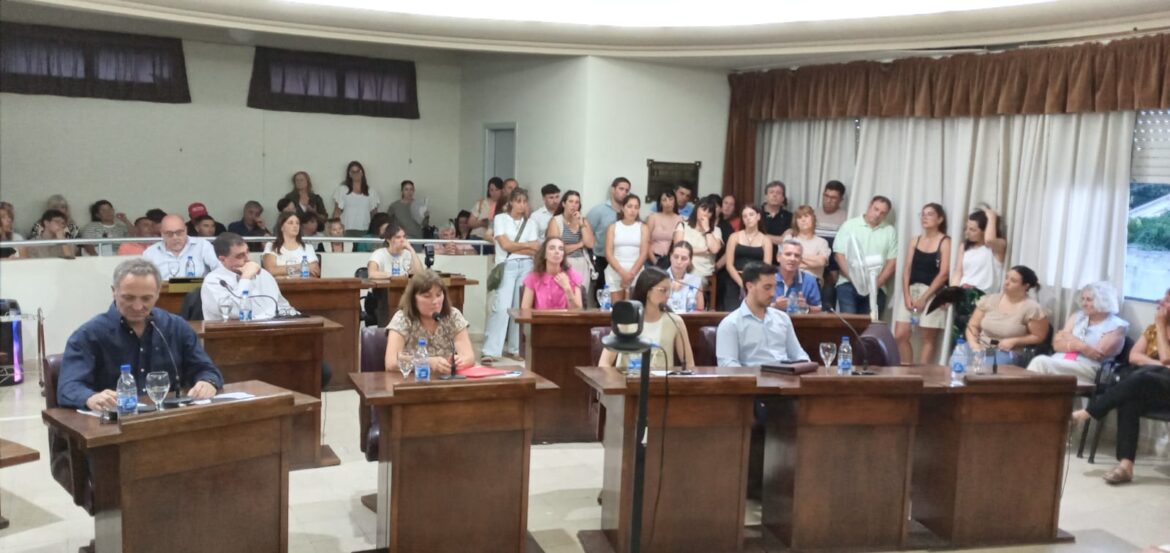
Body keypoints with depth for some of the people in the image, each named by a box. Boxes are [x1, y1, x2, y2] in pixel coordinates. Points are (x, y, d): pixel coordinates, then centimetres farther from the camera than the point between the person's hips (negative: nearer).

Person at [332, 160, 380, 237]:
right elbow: (337, 212, 7)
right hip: (347, 230, -1)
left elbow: (374, 214, 13)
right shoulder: (342, 190, 8)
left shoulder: (371, 192, 12)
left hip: (365, 231, 1)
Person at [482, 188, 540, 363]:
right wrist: (527, 245, 1)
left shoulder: (530, 224, 13)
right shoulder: (500, 218, 4)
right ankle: (490, 352, -14)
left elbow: (536, 251, 4)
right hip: (506, 266, -4)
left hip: (526, 266, 4)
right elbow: (505, 245, -7)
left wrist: (514, 247, -6)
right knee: (501, 307, -13)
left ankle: (515, 348, 13)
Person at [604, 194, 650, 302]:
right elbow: (609, 253, 0)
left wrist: (631, 273, -12)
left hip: (636, 272, -1)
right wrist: (622, 272, -13)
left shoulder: (643, 228, 8)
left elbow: (644, 254, -1)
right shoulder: (613, 227, 8)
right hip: (615, 272, 1)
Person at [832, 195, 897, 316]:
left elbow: (892, 261, 5)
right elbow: (839, 255, 0)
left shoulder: (890, 231, 9)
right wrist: (854, 279, -10)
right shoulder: (849, 225, 5)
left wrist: (877, 283, -7)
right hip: (848, 284, -1)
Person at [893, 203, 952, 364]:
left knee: (928, 338, 0)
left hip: (932, 293, -5)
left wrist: (924, 297, -14)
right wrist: (906, 295, -7)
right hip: (911, 290, 5)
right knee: (900, 335, -1)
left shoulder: (945, 242, -3)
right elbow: (906, 269, 6)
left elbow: (944, 273, -10)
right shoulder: (915, 240, 12)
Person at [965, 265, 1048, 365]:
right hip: (981, 348, 3)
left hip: (1008, 353, -3)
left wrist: (1013, 341, -10)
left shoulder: (1032, 308, -4)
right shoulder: (989, 300, 8)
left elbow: (1039, 337, 2)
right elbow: (973, 326, 10)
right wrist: (973, 344, -9)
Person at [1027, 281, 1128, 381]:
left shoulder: (1116, 326, 4)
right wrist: (1076, 346, -12)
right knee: (1040, 359, -32)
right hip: (1060, 361, 5)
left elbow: (1099, 356, -8)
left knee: (1041, 362, -31)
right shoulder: (1077, 316, 19)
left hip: (1088, 368, -5)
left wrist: (1070, 338, 2)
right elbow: (1057, 344, 9)